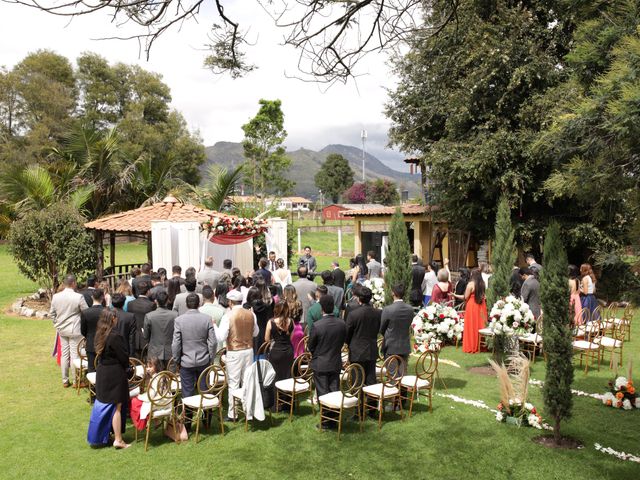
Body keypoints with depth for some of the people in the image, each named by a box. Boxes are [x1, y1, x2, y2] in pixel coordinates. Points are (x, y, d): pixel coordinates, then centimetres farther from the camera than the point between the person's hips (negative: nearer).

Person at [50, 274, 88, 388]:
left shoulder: (55, 296, -1)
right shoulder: (79, 297, -17)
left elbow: (51, 314, 8)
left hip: (62, 330, 5)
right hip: (75, 330, -5)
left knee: (64, 354, 14)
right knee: (74, 355, 3)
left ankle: (65, 380, 23)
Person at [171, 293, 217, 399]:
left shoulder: (179, 320, -12)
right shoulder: (207, 319, -9)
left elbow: (176, 344, -9)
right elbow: (213, 342, -7)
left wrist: (177, 360, 5)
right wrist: (211, 359, 6)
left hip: (186, 363, -1)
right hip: (203, 361, 1)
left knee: (187, 393, 10)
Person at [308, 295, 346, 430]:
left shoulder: (317, 325, -21)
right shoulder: (342, 324, -9)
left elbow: (310, 345, -8)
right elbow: (343, 342, 5)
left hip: (320, 364, -4)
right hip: (336, 363, 4)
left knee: (323, 393, 6)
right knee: (334, 391, 14)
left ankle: (325, 421, 12)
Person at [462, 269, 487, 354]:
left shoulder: (471, 284, -13)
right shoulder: (482, 284, 3)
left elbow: (466, 297, -9)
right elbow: (483, 295, 7)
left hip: (472, 306, -5)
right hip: (481, 306, 5)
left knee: (472, 326, 2)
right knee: (480, 325, 12)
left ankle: (471, 347, 7)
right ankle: (480, 345, 19)